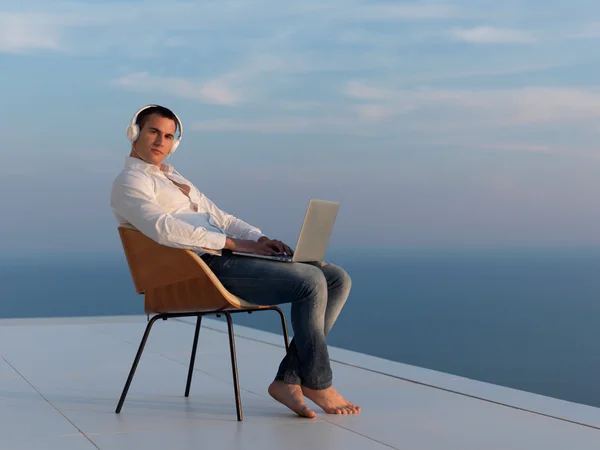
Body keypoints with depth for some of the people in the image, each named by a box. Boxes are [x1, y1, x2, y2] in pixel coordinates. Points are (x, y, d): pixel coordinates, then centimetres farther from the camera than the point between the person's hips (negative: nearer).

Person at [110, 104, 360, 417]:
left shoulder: (175, 179, 30)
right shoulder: (128, 183, 1)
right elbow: (164, 228, -17)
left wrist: (259, 239, 5)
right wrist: (233, 243, -17)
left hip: (230, 253, 9)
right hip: (206, 267, -9)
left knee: (337, 279, -4)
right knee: (310, 282, -25)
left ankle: (289, 379, -8)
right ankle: (317, 384, -8)